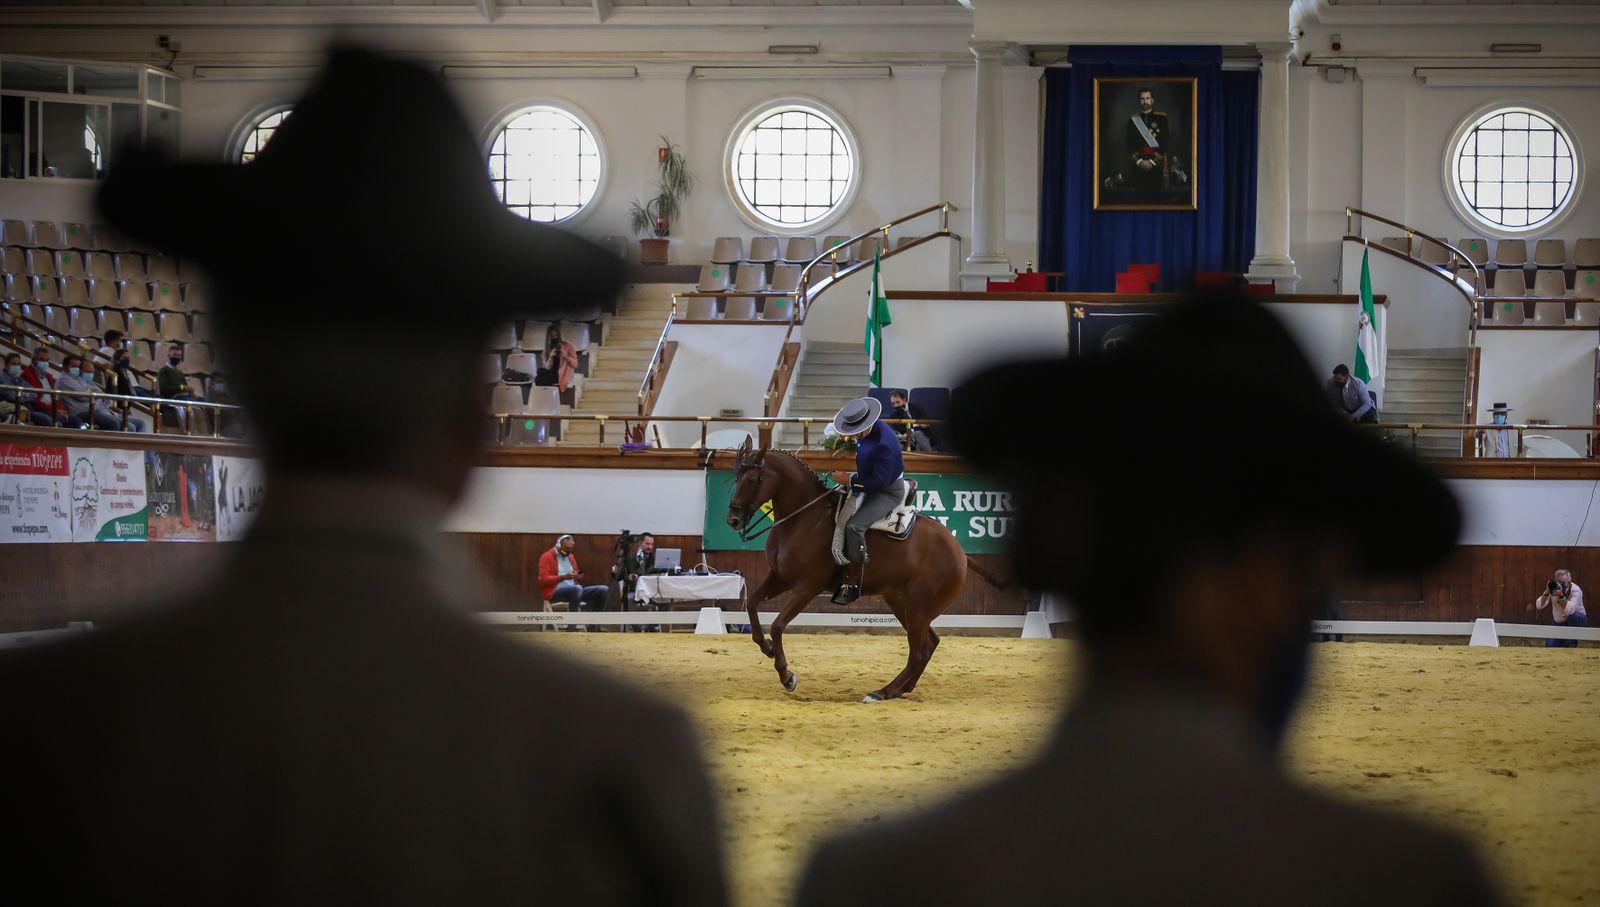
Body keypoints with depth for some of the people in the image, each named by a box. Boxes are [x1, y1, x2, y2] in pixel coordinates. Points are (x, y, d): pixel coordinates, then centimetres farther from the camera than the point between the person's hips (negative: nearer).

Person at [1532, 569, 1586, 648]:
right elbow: (1539, 606, -22)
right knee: (1549, 645, -15)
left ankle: (1571, 644, -16)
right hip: (1560, 623, 3)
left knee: (1574, 615, -38)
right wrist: (1546, 593, -37)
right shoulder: (1553, 588, -14)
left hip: (1578, 620, -3)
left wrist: (1561, 596, -52)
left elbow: (1570, 610, -41)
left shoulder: (1575, 590, -24)